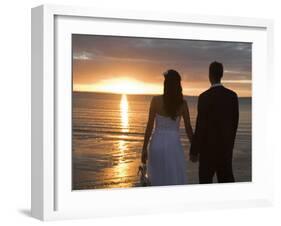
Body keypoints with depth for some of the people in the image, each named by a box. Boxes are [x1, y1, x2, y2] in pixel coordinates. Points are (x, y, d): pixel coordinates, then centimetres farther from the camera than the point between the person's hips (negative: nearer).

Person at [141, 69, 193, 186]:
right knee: (175, 182, 6)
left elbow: (150, 126, -6)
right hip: (174, 144, 0)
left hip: (157, 143, 0)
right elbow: (188, 128, 0)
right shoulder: (183, 103, -3)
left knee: (157, 181, 12)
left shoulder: (156, 100, -6)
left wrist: (144, 148, 1)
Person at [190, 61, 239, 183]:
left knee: (205, 179, 5)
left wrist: (194, 151, -8)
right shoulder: (233, 95, 3)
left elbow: (200, 127, -15)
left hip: (209, 146, -5)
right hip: (226, 146, 5)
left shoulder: (204, 97, -14)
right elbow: (235, 122, 8)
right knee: (226, 178, 8)